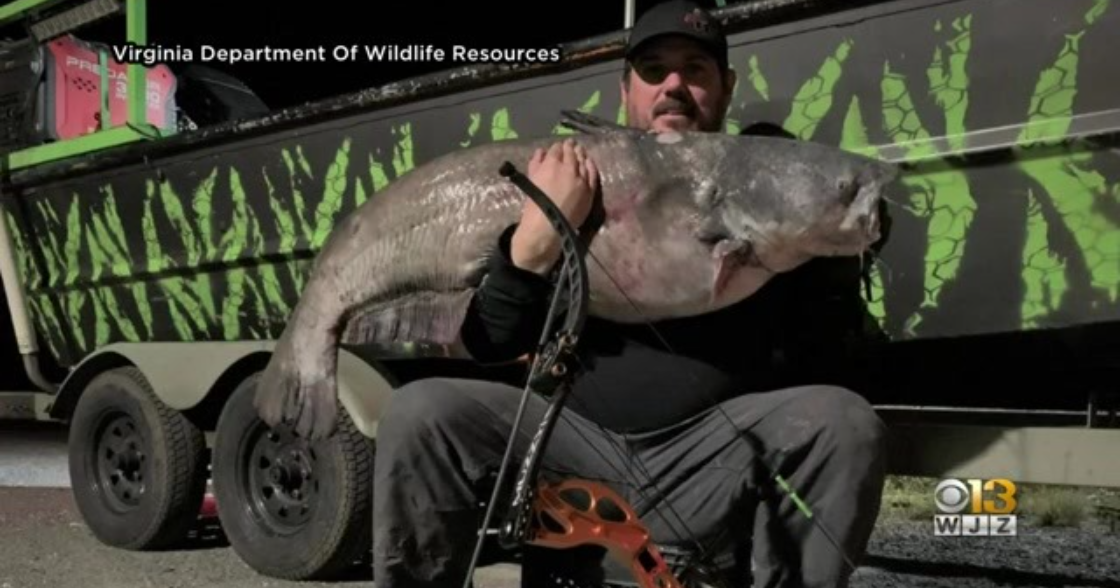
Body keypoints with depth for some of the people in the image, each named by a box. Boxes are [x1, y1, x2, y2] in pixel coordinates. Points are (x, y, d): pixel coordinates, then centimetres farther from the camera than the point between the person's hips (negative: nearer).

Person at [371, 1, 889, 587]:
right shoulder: (569, 185, 10)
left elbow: (824, 340, 7)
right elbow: (488, 343, 2)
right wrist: (536, 237, -13)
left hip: (720, 458, 0)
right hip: (571, 441, 1)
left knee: (845, 423, -26)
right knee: (419, 416, -20)